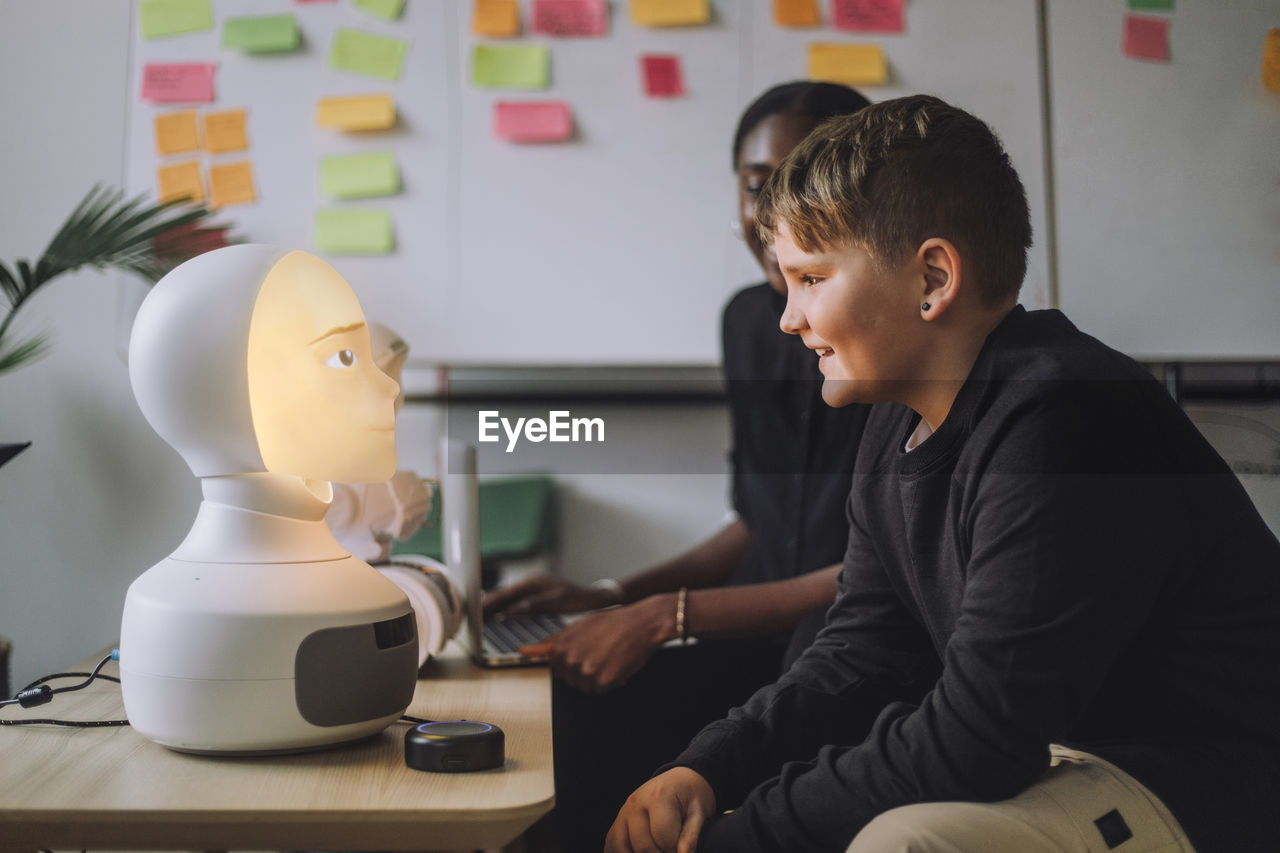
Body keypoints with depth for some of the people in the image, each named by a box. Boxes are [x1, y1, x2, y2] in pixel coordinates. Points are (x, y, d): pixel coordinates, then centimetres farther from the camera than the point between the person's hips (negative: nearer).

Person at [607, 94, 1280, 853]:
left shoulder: (1063, 426, -27)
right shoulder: (903, 426, 5)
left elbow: (971, 743, -27)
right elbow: (861, 657, 7)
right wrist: (704, 772, -8)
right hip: (1048, 756, 9)